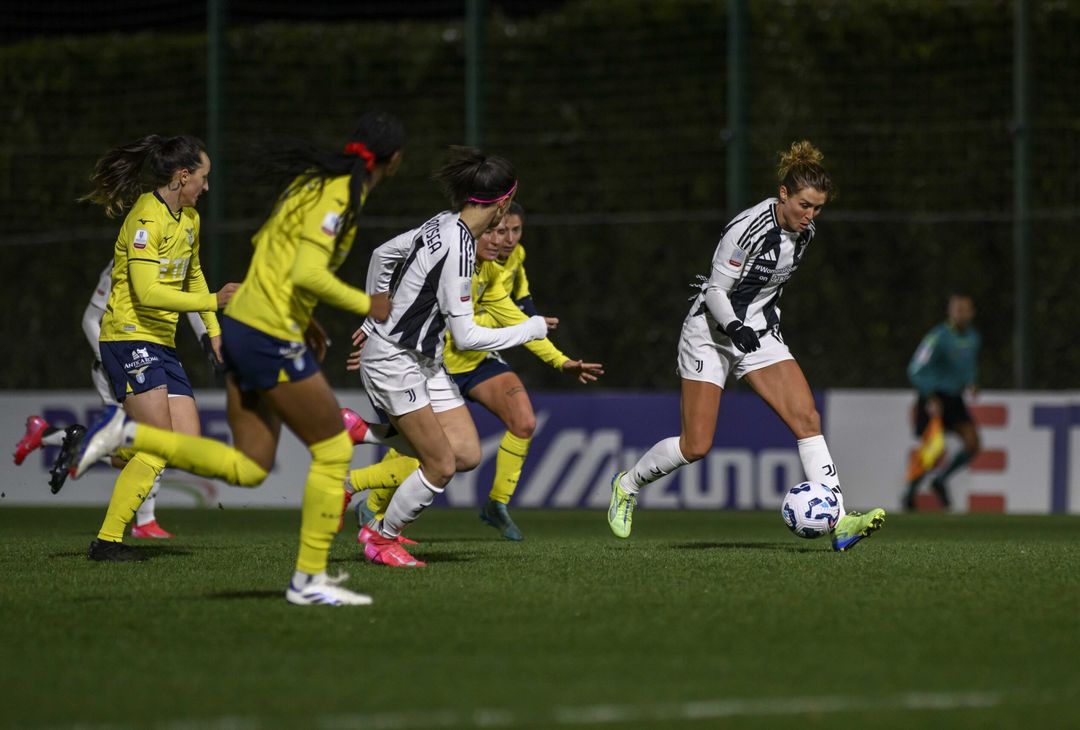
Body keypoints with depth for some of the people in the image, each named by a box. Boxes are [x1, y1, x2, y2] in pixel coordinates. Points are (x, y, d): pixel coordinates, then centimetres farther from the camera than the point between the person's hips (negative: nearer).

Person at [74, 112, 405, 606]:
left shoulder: (315, 181, 13)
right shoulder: (340, 198, -16)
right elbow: (308, 273, -28)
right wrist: (365, 305, -14)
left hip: (242, 325, 9)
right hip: (271, 339, -9)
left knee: (246, 468, 10)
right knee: (334, 450, 2)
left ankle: (130, 435, 2)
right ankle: (308, 579, 7)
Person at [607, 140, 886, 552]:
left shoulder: (804, 230, -2)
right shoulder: (749, 228, -24)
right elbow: (715, 290, -19)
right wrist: (735, 327, -35)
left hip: (759, 332, 6)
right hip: (711, 333, -6)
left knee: (807, 418, -14)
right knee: (696, 447, -6)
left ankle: (838, 522, -19)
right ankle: (627, 485, 22)